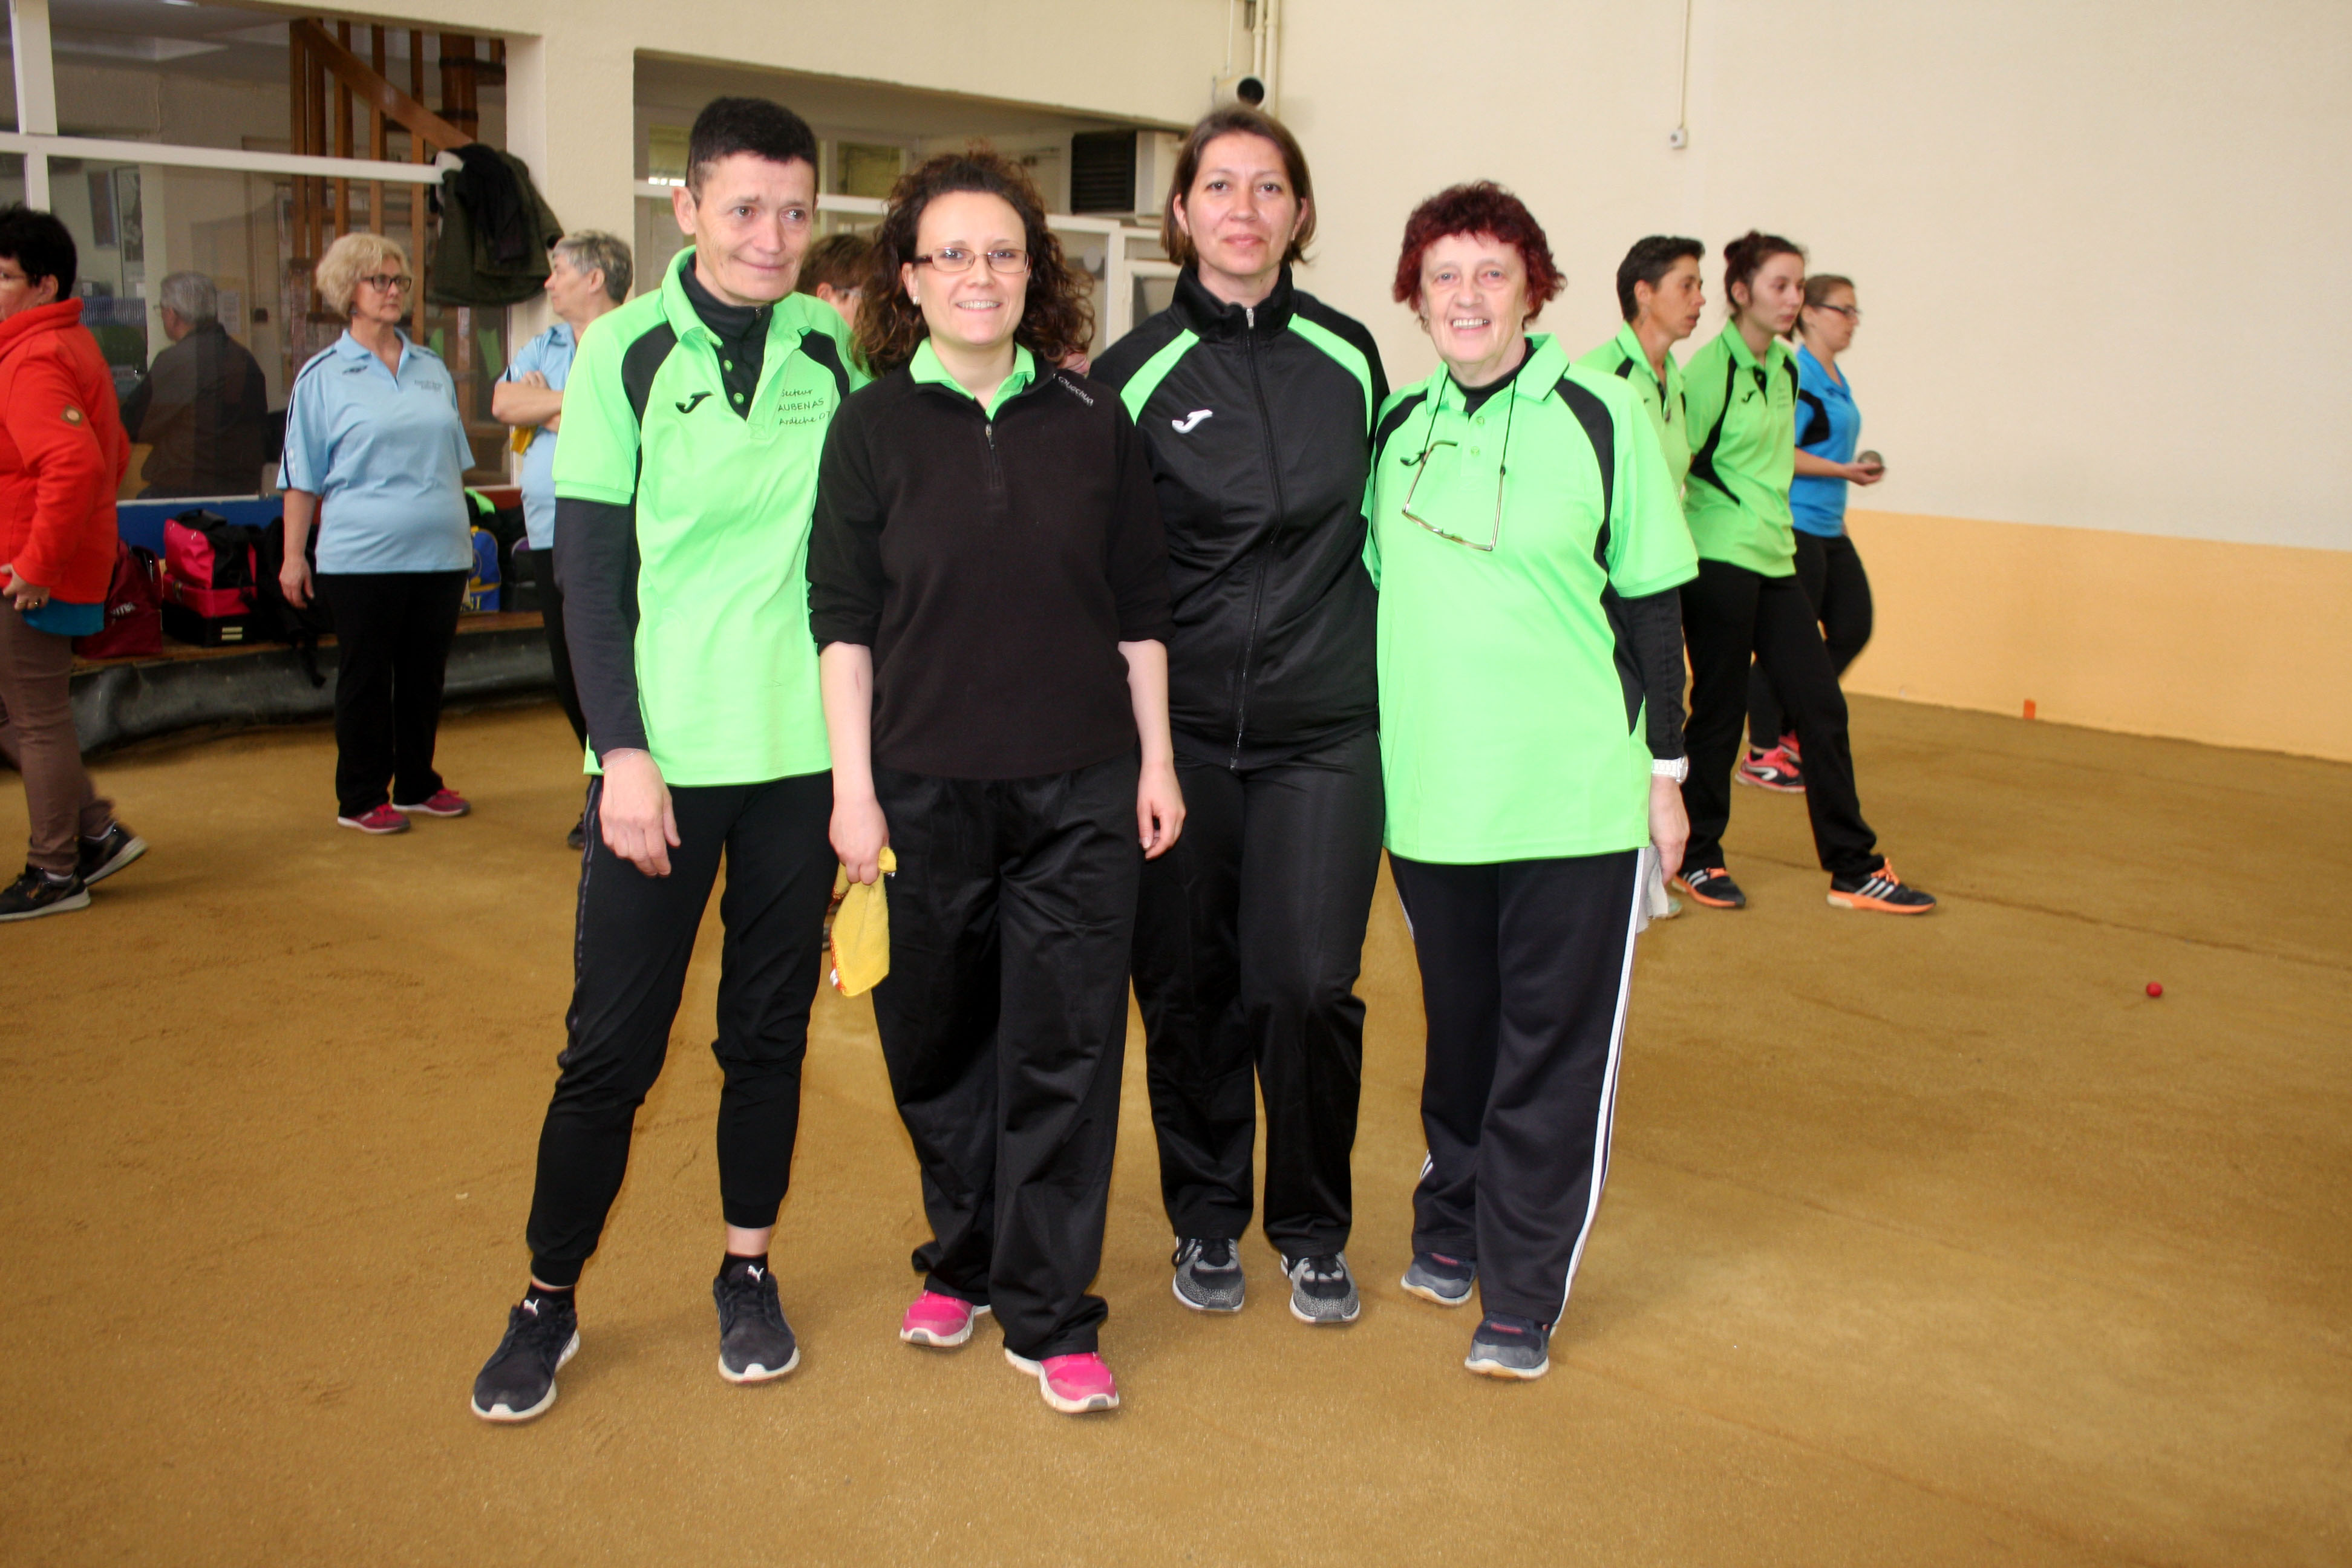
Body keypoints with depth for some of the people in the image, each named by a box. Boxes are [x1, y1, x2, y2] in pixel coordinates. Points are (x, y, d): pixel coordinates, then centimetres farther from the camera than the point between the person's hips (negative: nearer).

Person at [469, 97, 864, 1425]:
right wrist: (625, 751, -10)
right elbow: (591, 566, -3)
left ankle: (749, 1270, 28)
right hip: (663, 751, -2)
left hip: (804, 746, 2)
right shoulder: (627, 349, -3)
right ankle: (550, 1299, 20)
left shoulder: (836, 351, 4)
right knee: (612, 1043, 3)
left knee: (771, 1026, 12)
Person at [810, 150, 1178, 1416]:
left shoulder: (1092, 421, 4)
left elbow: (1140, 609, 7)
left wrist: (1155, 761, 5)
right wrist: (853, 786, -6)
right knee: (937, 1040, 11)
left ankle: (1047, 1313, 15)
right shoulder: (872, 425, 0)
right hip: (925, 788, 0)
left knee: (1063, 1050, 2)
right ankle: (962, 1257, 34)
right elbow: (841, 617, -2)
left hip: (1081, 790, 1)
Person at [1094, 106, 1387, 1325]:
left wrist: (1385, 680, 14)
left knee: (1307, 984, -5)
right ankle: (1205, 1216, 27)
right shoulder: (1135, 373, 0)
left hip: (1325, 729, 1)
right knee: (1188, 985, 6)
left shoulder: (1348, 357, 6)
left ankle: (1312, 1229, 18)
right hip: (1180, 726, -1)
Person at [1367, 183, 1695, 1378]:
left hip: (1577, 796, -3)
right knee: (1457, 1032, 16)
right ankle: (1449, 1229, 36)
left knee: (1554, 1050, 4)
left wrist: (1665, 765, 1)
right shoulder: (1396, 428, 7)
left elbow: (1648, 602, 0)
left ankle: (1523, 1295, 16)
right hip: (1430, 790, 3)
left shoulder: (1601, 414, -4)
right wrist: (1367, 746, 14)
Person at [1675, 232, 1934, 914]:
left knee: (1822, 708, 5)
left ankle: (1854, 869, 10)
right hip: (1720, 560, -8)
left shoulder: (1785, 368, 12)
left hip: (1776, 559, 8)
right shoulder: (1711, 367, -11)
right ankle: (1697, 859, 18)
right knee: (1718, 713, 2)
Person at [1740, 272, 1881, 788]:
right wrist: (1843, 471, -18)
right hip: (1794, 528, -10)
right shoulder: (1797, 375, -14)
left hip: (1828, 530, 10)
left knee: (1852, 629, 10)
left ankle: (1792, 732, 23)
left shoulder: (1835, 378, 16)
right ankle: (1761, 755, 8)